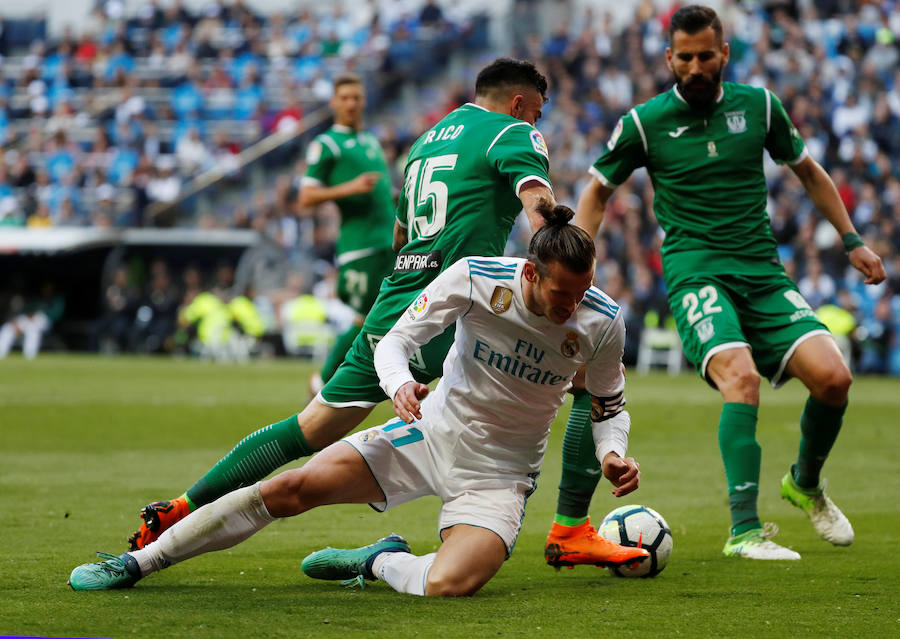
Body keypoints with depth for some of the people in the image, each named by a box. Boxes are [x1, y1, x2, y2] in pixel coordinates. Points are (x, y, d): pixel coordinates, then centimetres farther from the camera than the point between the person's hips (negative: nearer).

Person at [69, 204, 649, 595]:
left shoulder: (602, 322, -15)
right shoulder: (476, 278, -17)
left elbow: (611, 405, 3)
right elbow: (395, 339, -8)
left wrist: (613, 454, -17)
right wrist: (400, 383, -29)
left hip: (499, 472, -1)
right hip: (432, 430, 1)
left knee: (449, 585, -31)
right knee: (291, 489, -12)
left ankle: (381, 561, 5)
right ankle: (139, 561, 3)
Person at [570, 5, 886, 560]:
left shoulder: (758, 105, 6)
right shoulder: (645, 123, 0)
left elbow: (808, 171, 22)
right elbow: (598, 192, 13)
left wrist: (852, 241, 20)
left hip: (763, 272, 3)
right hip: (695, 271, -3)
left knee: (832, 377, -15)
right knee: (741, 377, -30)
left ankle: (806, 483, 16)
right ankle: (744, 531, -30)